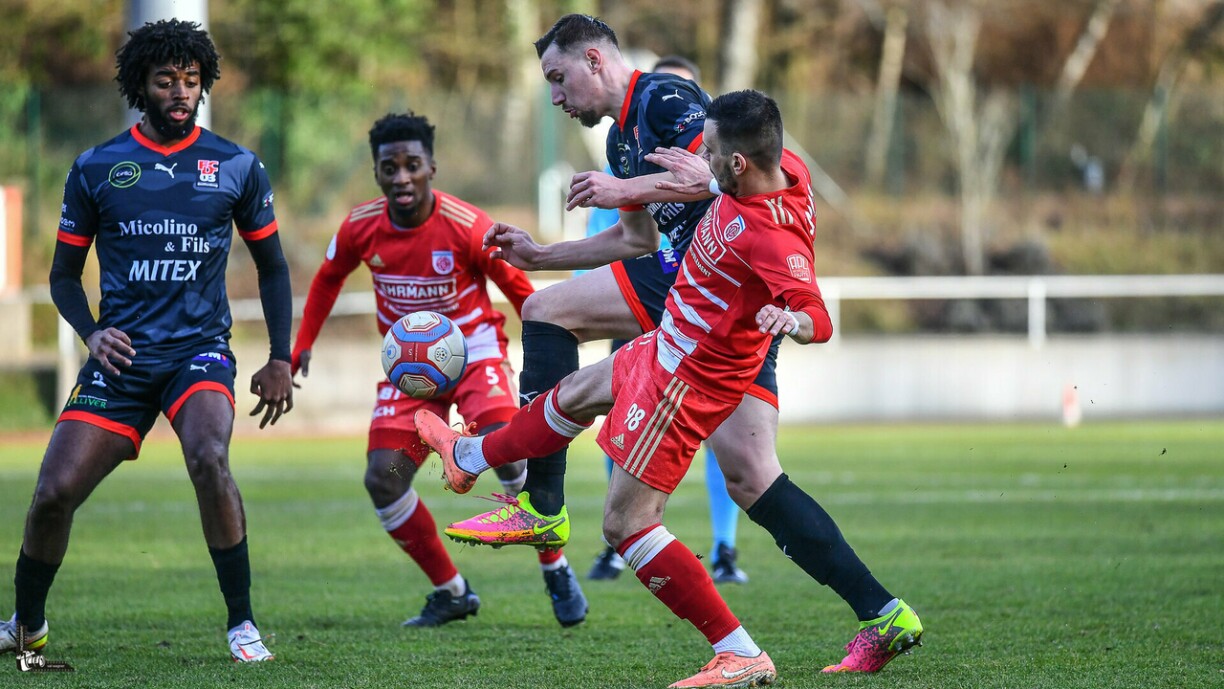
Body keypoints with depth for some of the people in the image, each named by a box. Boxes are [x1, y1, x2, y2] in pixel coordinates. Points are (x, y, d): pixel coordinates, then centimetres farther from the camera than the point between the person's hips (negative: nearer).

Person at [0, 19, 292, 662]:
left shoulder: (237, 167, 5)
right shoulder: (96, 168, 4)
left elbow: (271, 266, 15)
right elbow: (64, 274, 12)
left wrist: (280, 360, 7)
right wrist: (92, 333, -7)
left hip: (200, 349, -1)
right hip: (122, 357, 1)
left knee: (209, 458, -31)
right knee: (54, 491, -9)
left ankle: (242, 625, -19)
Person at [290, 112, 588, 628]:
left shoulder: (467, 227, -20)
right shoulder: (361, 228, -10)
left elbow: (519, 288, -8)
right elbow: (328, 278, 11)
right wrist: (301, 347, 6)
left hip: (473, 349, -4)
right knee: (382, 479, -11)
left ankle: (557, 570, -4)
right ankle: (451, 592, 7)